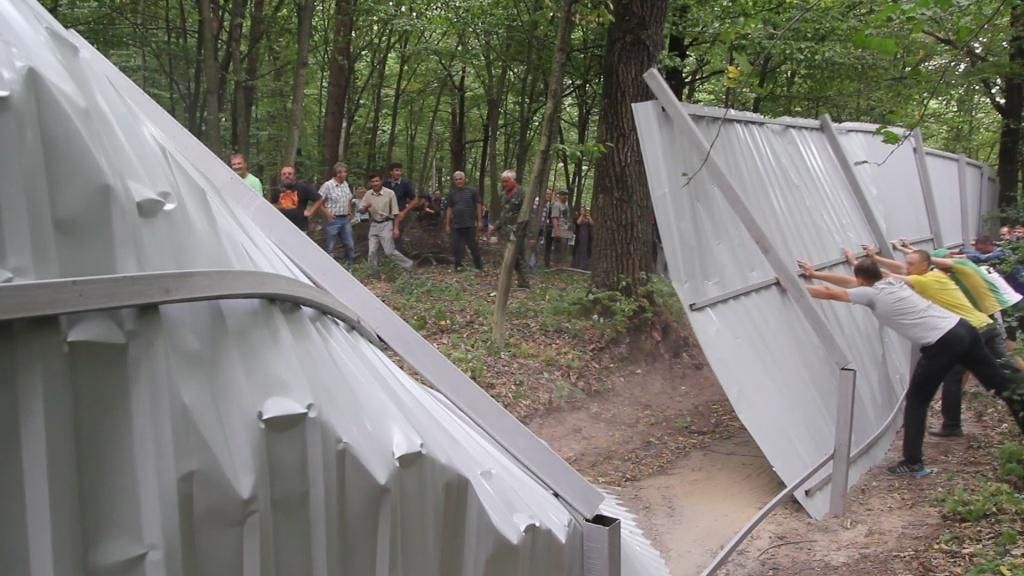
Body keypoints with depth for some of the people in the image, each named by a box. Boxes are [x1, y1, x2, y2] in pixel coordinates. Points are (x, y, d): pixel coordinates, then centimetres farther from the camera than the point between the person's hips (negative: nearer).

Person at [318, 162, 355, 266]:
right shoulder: (327, 185, -12)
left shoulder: (346, 184, 9)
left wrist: (350, 212, 11)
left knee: (350, 245, 11)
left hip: (346, 219, 6)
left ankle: (350, 264, 25)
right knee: (329, 247, 0)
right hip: (333, 220, -6)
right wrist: (327, 213, -15)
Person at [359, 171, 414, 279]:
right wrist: (365, 207, -19)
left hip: (386, 225, -5)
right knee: (372, 251, 4)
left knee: (389, 251, -8)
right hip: (374, 225, 5)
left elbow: (395, 212, -7)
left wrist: (395, 228, -9)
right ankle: (374, 274, 17)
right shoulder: (368, 194, 1)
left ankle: (410, 266, 6)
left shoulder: (390, 193, -11)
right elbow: (360, 209, 5)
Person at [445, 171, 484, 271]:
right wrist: (447, 224, 9)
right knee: (456, 246, 3)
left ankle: (479, 265, 12)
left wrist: (480, 221, -5)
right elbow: (449, 209, 12)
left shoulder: (472, 191, 0)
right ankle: (458, 265, 12)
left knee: (473, 245, 1)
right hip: (456, 225, 3)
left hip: (470, 224, -3)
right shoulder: (452, 194, 10)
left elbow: (478, 206, 0)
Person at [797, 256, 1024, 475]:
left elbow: (830, 293, -1)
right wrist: (815, 274, 26)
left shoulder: (870, 294, -4)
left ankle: (912, 462, 9)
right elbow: (850, 282, 25)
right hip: (962, 328, 8)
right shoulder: (892, 281, 17)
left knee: (916, 401, 6)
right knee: (1001, 383, 16)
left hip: (942, 345, -8)